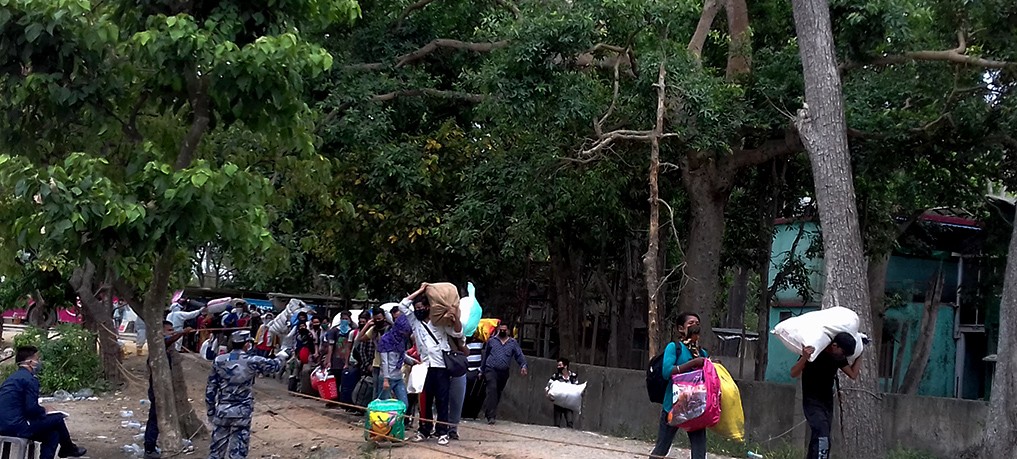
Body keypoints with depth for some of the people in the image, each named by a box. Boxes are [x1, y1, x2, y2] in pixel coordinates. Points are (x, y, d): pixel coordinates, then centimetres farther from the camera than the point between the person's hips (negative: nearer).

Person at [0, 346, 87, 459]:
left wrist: (41, 411, 16)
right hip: (18, 427, -9)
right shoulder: (30, 379, -13)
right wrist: (43, 412, 2)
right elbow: (32, 408, -19)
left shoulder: (13, 377, 17)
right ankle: (68, 448, 28)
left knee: (52, 433, 19)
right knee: (57, 419, 6)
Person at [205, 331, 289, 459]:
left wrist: (211, 410, 13)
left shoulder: (219, 361, -1)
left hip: (222, 410, 3)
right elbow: (274, 365, 9)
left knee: (216, 449, 11)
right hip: (242, 412, -3)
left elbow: (210, 389, 3)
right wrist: (281, 356, 31)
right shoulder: (251, 361, -8)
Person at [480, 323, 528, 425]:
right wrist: (482, 370, 17)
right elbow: (485, 356, 16)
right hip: (491, 370, -3)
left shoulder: (513, 343, 11)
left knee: (498, 394, 8)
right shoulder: (492, 341, 10)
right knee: (492, 389, -19)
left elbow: (519, 355, 3)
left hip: (504, 373, 3)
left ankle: (491, 414, 20)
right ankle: (491, 416, -24)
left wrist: (523, 366, -15)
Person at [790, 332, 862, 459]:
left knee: (817, 440, 8)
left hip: (828, 403, 7)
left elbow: (853, 374, 11)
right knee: (822, 439, -23)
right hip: (812, 402, -7)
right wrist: (804, 358, -41)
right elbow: (793, 374, -23)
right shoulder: (814, 353, -18)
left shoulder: (838, 357, 3)